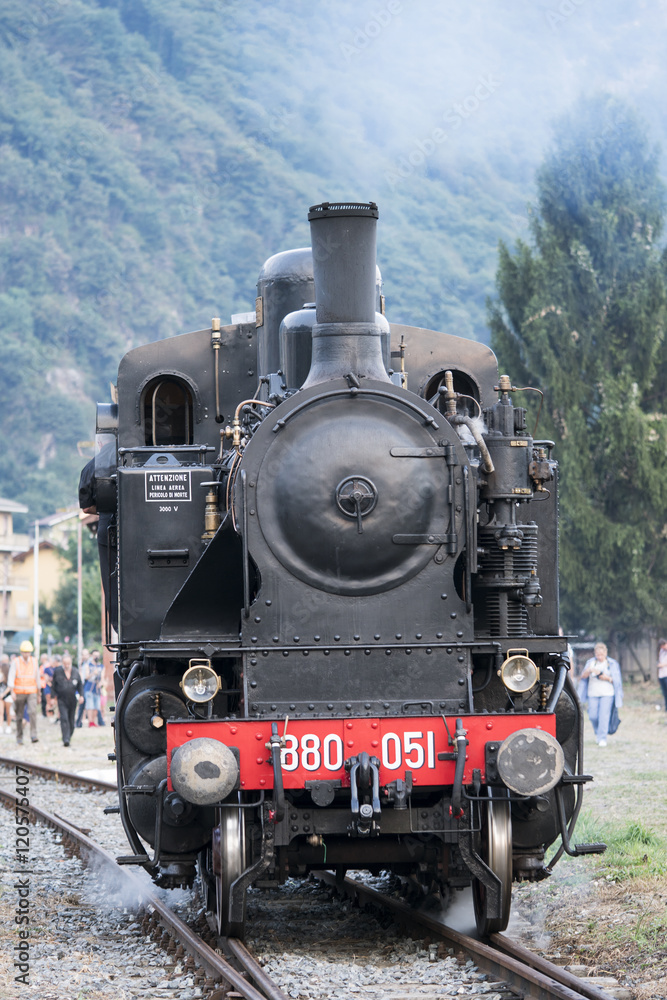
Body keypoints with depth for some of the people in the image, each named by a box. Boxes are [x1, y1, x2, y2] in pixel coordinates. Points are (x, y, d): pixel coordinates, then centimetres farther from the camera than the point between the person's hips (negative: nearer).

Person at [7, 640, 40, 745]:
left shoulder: (34, 662, 6)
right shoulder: (16, 663, -3)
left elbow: (37, 677, 13)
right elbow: (11, 678, -9)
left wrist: (38, 693, 16)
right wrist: (12, 692, -20)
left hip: (31, 692, 1)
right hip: (19, 692, -1)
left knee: (33, 712, -19)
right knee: (19, 716, 5)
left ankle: (34, 736, -22)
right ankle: (19, 738, 17)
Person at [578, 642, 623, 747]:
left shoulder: (612, 664, 6)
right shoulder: (590, 663, 10)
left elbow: (617, 680, 6)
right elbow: (583, 676, 2)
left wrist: (608, 678, -14)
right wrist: (590, 670, -18)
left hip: (607, 694, -2)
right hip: (593, 694, 2)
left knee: (604, 716, -13)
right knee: (593, 716, -1)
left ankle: (602, 738, -9)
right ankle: (598, 733, 26)